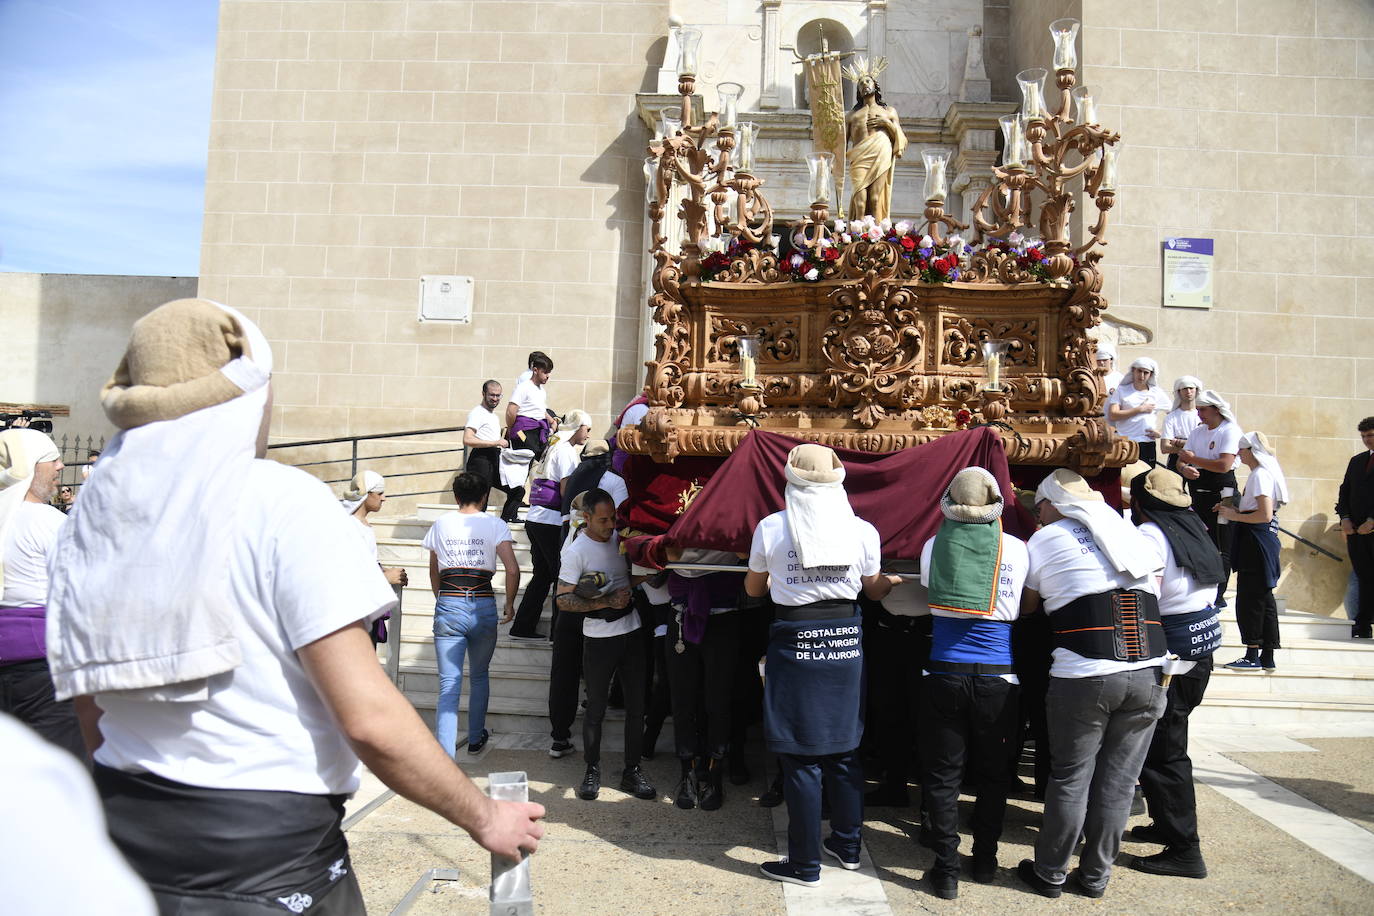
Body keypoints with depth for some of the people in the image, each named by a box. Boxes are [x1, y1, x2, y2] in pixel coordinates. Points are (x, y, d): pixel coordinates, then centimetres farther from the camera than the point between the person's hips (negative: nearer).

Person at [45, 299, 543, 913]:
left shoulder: (89, 516, 2)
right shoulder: (281, 500, -17)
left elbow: (93, 713, 10)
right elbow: (367, 717, -21)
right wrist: (483, 816, -9)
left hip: (128, 840, 6)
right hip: (270, 863, -5)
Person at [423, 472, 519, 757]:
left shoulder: (440, 524, 7)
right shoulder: (495, 525, 0)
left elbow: (434, 573, 14)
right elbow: (512, 570, -10)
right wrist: (509, 605, 4)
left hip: (448, 606, 0)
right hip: (483, 607, 0)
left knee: (449, 685, -1)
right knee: (479, 676, 22)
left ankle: (445, 758, -10)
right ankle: (476, 738, 36)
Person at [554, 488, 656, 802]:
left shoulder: (621, 537, 4)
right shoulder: (576, 550, -12)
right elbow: (563, 600, -13)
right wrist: (607, 602, -19)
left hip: (632, 631, 5)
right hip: (599, 638, -5)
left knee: (637, 705, 7)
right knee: (596, 708, 5)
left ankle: (632, 771, 19)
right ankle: (592, 771, 22)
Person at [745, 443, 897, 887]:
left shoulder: (771, 527, -6)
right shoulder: (863, 530, -2)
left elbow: (753, 588, 8)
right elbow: (875, 589, 14)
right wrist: (891, 582, 36)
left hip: (795, 643, -3)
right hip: (846, 639, 3)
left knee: (801, 757, 5)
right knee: (844, 750, 18)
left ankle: (805, 864, 15)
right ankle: (848, 846, 31)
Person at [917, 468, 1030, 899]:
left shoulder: (934, 545, -2)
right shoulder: (1015, 548, -2)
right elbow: (1022, 608, 8)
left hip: (944, 675, 0)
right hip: (997, 678, 0)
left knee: (943, 775, 8)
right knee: (992, 775, 16)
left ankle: (946, 871, 11)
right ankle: (985, 861, 27)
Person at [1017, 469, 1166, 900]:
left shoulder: (1045, 538, 3)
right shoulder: (1128, 530, 17)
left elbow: (1026, 604, 11)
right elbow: (1154, 595, 18)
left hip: (1084, 676, -4)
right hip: (1148, 674, 4)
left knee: (1070, 779, 8)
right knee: (1118, 780, 12)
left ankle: (1050, 874, 21)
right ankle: (1095, 876, 25)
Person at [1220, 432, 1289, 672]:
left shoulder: (1260, 475, -16)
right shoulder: (1263, 472, 15)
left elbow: (1265, 515, -22)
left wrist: (1235, 516, -12)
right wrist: (1234, 510, 12)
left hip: (1256, 541, -10)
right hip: (1261, 539, 10)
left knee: (1249, 598, -4)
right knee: (1264, 597, 12)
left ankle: (1253, 656, 2)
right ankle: (1267, 656, 18)